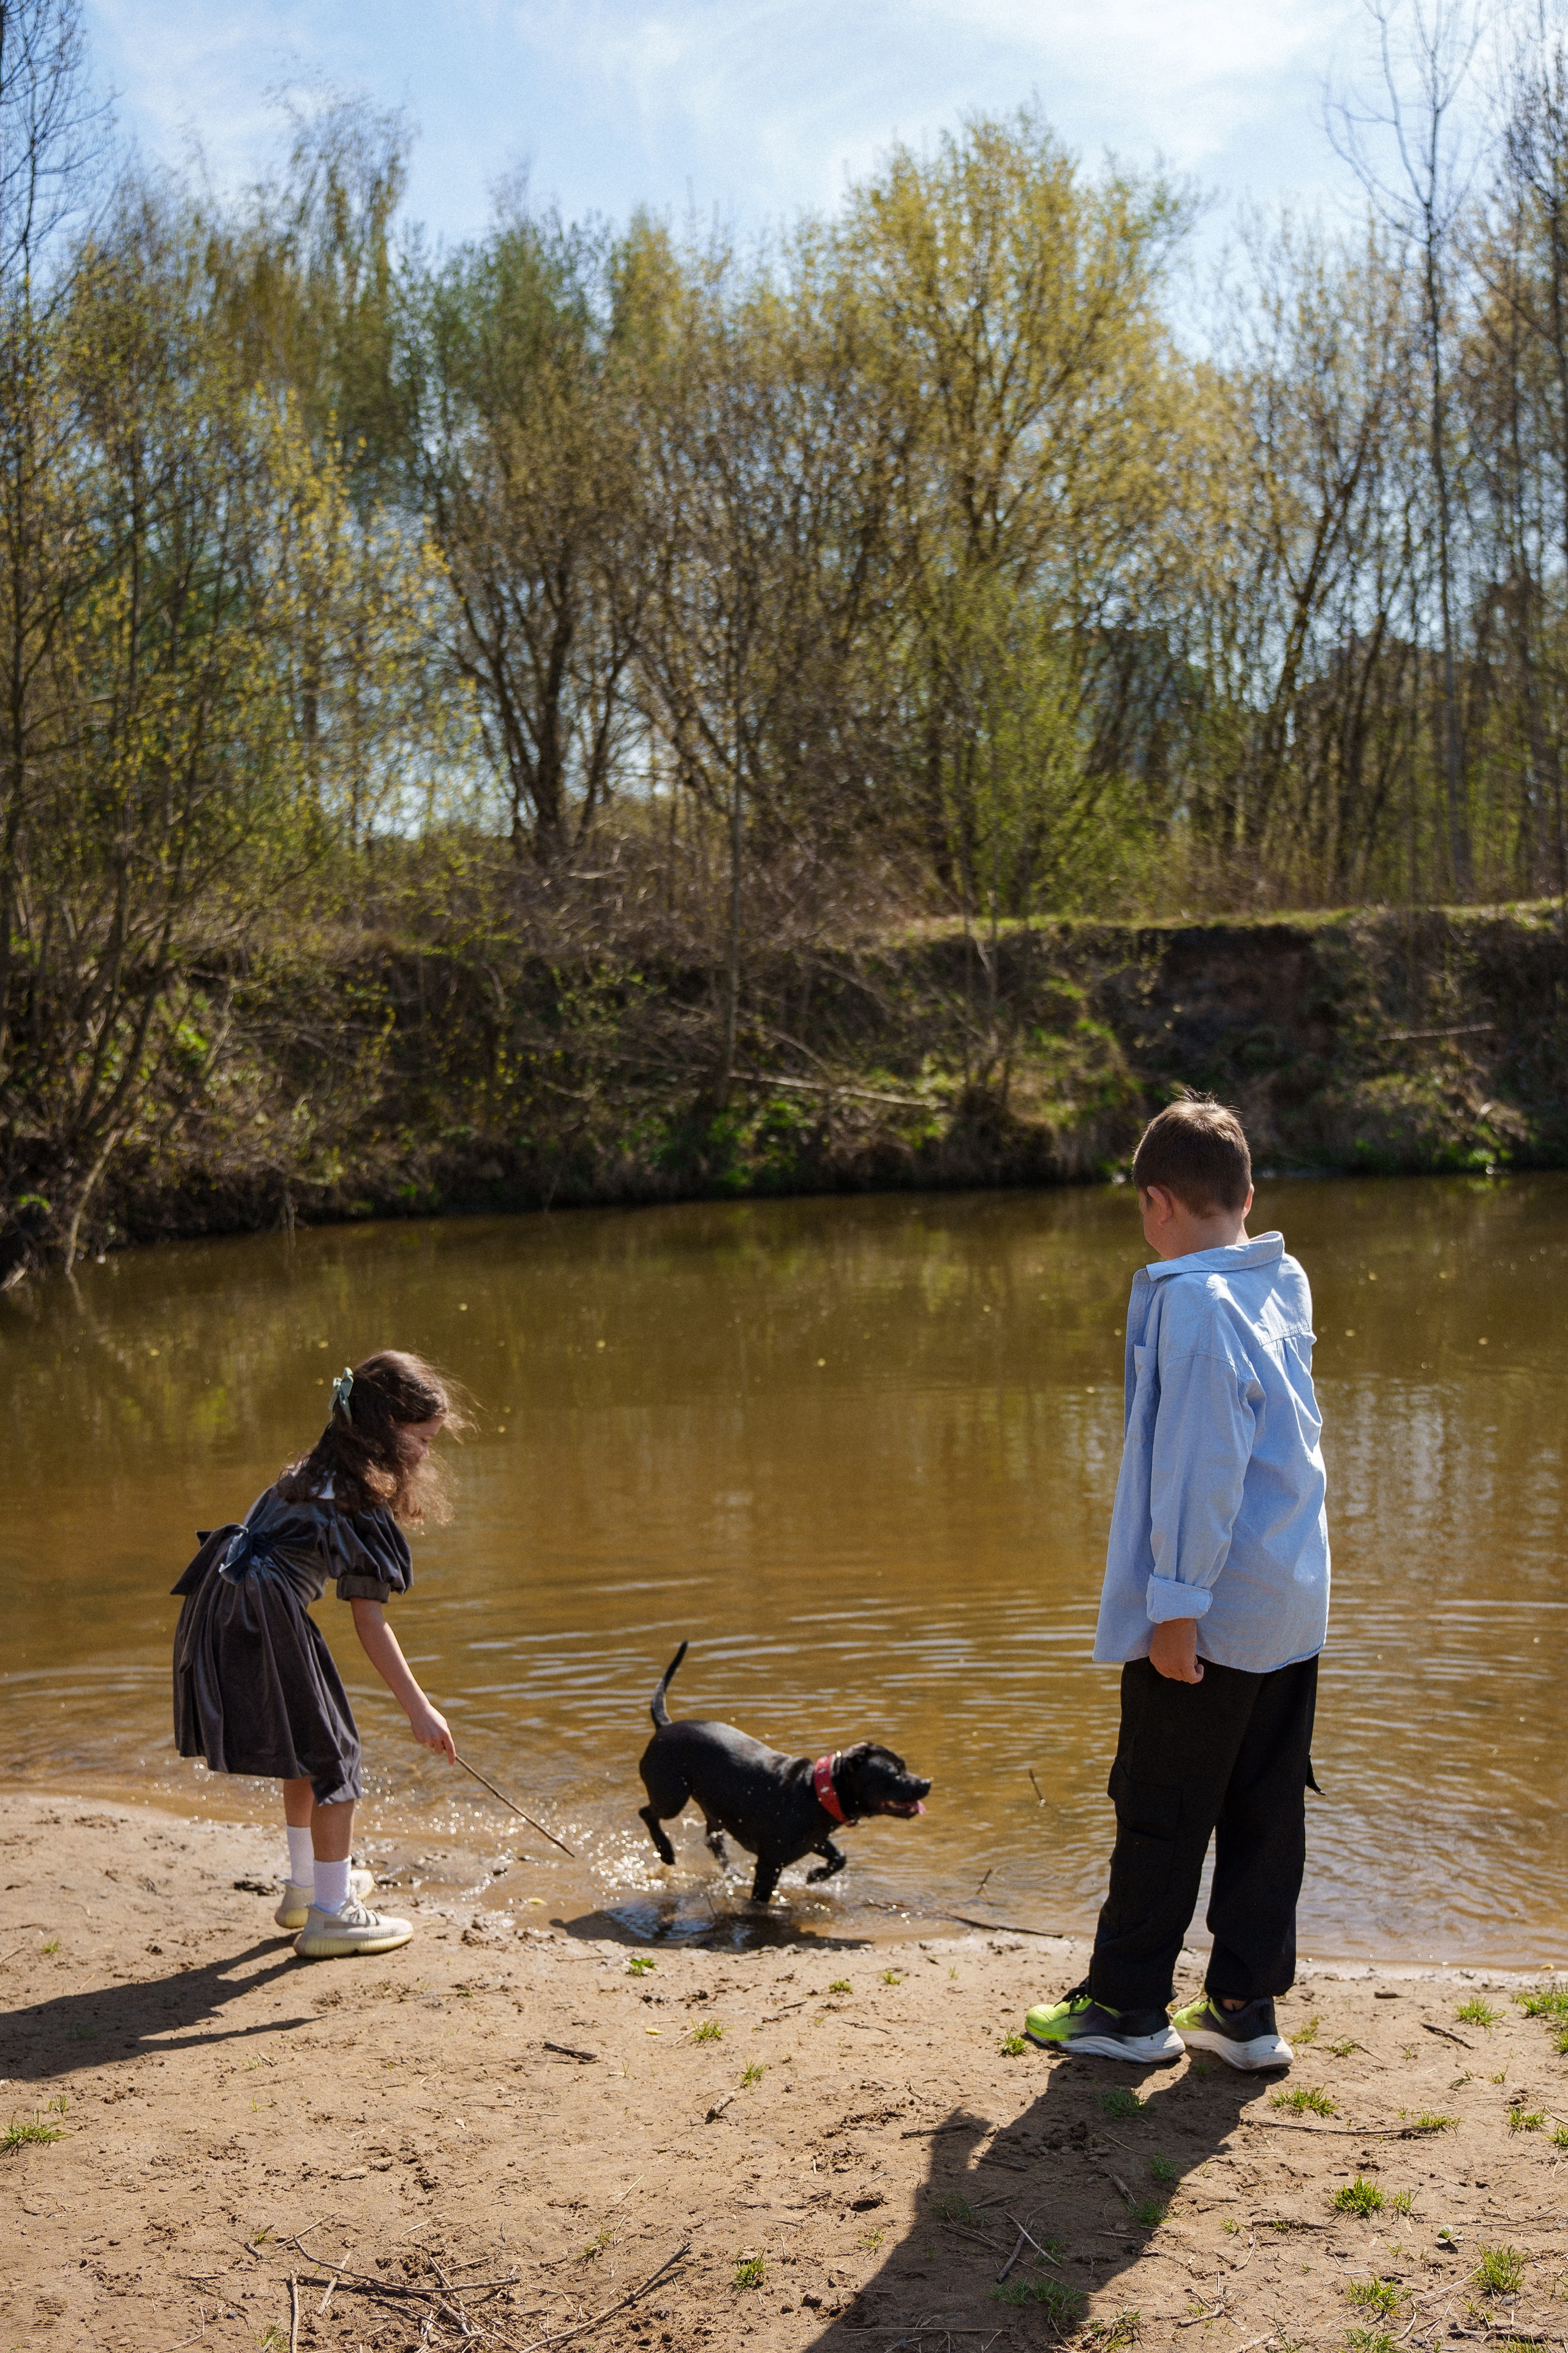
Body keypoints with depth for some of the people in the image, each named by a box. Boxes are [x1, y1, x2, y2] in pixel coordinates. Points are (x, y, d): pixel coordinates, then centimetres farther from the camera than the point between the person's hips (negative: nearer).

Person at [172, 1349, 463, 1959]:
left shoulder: (315, 1470, 14)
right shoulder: (359, 1501, -13)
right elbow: (370, 1625, -14)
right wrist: (418, 1708, -11)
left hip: (222, 1612, 9)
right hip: (265, 1622, -9)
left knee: (304, 1753, 24)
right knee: (331, 1757, 3)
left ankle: (305, 1887, 39)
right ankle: (331, 1915, 9)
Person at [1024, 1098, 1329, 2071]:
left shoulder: (1194, 1301, -18)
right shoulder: (1284, 1287, 8)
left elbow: (1200, 1468, -21)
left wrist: (1175, 1603, -18)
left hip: (1211, 1618, -8)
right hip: (1293, 1607, 8)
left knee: (1160, 1814, 5)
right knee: (1265, 1811, 12)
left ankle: (1128, 2007, 17)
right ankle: (1245, 2009, 20)